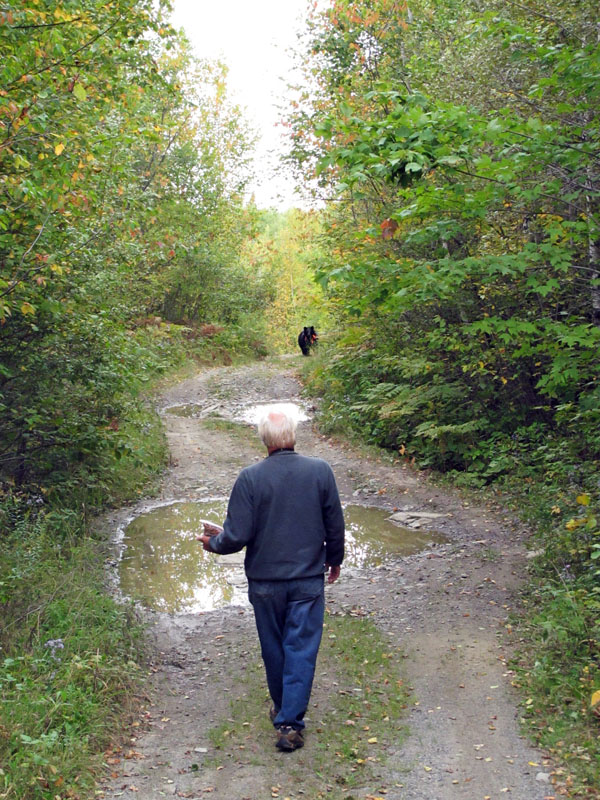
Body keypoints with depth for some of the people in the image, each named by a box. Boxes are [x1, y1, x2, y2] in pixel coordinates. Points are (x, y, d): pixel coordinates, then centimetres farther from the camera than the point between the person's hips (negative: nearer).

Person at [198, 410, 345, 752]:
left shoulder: (250, 478, -13)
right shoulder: (320, 471, -7)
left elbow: (237, 536, -12)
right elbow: (335, 525, 1)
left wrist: (214, 542, 9)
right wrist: (335, 559, 18)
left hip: (265, 581, 0)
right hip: (309, 579, 0)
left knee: (273, 647, 17)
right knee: (301, 648, 6)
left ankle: (281, 708, 36)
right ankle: (291, 722, 3)